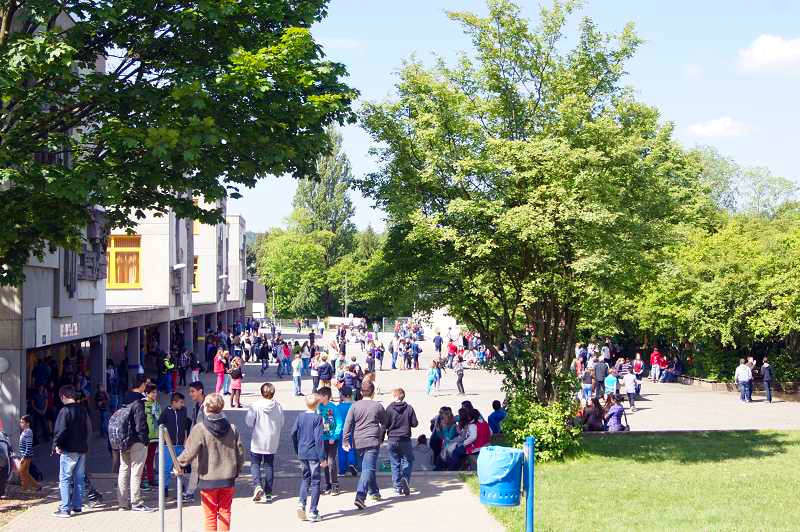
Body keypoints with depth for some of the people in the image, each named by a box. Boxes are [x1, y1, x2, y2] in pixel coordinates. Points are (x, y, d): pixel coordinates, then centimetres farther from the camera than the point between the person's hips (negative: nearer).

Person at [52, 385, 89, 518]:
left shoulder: (65, 411, -13)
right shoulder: (82, 411, 10)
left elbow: (61, 431, -18)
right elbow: (88, 429, 14)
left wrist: (57, 444, -6)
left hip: (68, 450, -7)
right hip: (82, 449, 7)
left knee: (65, 479, -3)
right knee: (79, 479, 13)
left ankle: (65, 509, -6)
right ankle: (77, 506, 16)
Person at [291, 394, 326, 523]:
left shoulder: (300, 417, 3)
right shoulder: (317, 418, -12)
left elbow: (293, 434, 6)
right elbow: (319, 439, -17)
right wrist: (322, 458, -13)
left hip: (302, 453, 5)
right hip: (314, 454, -5)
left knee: (305, 478, 20)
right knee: (315, 482, 3)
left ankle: (301, 503, 0)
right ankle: (313, 513, 4)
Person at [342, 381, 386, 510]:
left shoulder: (355, 406, 3)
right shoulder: (378, 406, 2)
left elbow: (348, 424, -4)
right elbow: (384, 423, 14)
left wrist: (345, 441, -2)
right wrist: (381, 437, 30)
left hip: (358, 442, 3)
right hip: (372, 441, -3)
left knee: (367, 467, 20)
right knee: (368, 469, -9)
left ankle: (374, 492, 34)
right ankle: (360, 496, -24)